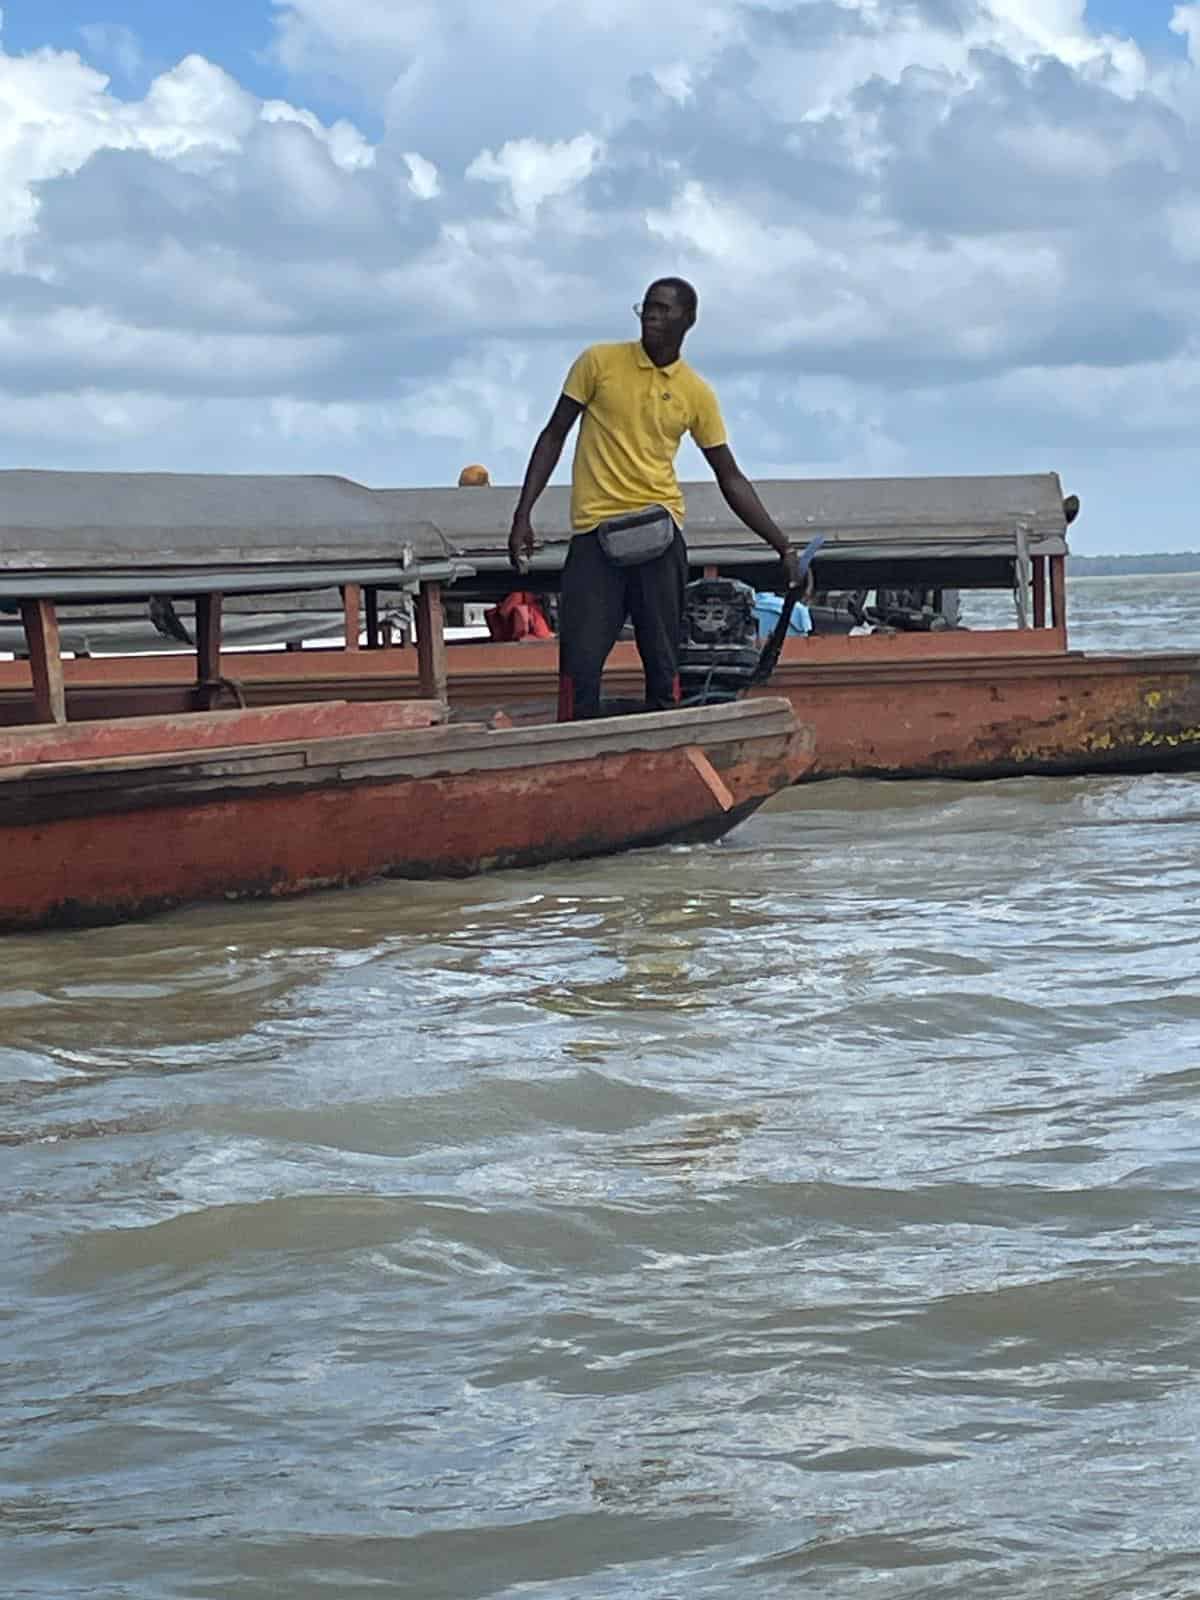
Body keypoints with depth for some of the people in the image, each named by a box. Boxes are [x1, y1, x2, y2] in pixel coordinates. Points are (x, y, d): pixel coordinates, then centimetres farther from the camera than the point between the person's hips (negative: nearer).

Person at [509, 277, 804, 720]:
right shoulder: (599, 362, 1)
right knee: (579, 664, -8)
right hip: (594, 532, -1)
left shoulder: (697, 393, 5)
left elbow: (731, 479, 10)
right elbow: (554, 436, 6)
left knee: (663, 664, 0)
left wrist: (783, 548, 5)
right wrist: (523, 515, -3)